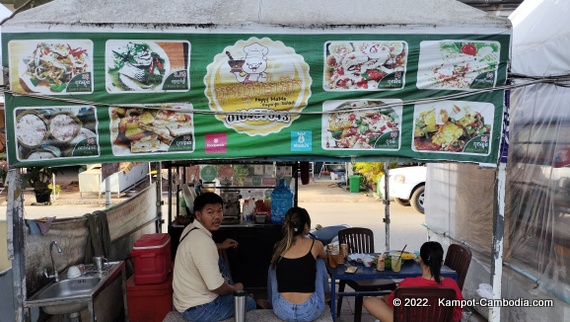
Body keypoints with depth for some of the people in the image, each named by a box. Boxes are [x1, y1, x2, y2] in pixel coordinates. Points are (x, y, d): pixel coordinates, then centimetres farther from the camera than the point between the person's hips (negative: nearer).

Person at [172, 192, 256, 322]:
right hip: (198, 309, -9)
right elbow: (216, 287, -29)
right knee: (250, 303, 10)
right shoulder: (203, 241, -30)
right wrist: (234, 288, -9)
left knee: (219, 261, 26)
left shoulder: (191, 229, -1)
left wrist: (219, 246, 26)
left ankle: (232, 294, 37)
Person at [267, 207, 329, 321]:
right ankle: (326, 295, 45)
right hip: (310, 312, -2)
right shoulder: (315, 245, -4)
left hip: (282, 312, 2)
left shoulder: (278, 247, 2)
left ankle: (271, 302, 47)